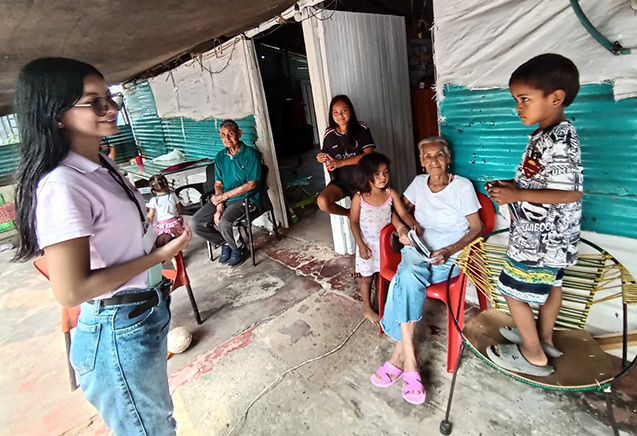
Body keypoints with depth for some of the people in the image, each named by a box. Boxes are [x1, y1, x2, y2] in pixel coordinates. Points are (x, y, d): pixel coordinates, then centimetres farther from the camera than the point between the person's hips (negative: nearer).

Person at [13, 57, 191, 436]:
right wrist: (160, 255, -21)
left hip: (148, 313, 8)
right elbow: (71, 290, -26)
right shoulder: (61, 185, -25)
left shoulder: (102, 165, 4)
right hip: (118, 333, -8)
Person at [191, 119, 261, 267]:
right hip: (224, 199, 6)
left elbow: (251, 184, -14)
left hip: (245, 199, -6)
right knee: (197, 222, -9)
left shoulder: (250, 154, -9)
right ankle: (225, 243, 14)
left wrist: (224, 196, -13)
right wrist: (219, 208, -9)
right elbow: (218, 184, 8)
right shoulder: (220, 157, 9)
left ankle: (238, 248, 0)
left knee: (225, 223, -32)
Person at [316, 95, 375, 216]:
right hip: (340, 181, 2)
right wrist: (321, 159, -8)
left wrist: (341, 163, -17)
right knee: (322, 202, -25)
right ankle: (350, 214, 5)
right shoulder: (329, 133, 4)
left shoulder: (362, 128, -2)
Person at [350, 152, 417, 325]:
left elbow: (403, 213, -11)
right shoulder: (359, 198, -17)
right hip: (368, 244, -2)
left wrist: (414, 225, -31)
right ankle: (367, 308, 33)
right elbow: (354, 222, -11)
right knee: (367, 277, 13)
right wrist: (361, 245, -14)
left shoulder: (391, 194, -9)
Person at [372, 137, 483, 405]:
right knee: (408, 276, -33)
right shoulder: (419, 182, 10)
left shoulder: (463, 187, -2)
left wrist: (449, 251, -16)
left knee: (406, 281, -33)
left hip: (450, 255, -3)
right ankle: (409, 363, -25)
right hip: (417, 249, 3)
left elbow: (476, 228, -1)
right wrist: (402, 229, -3)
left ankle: (399, 356, -20)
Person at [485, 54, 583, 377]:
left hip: (537, 238, -10)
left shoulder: (558, 141, -24)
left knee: (514, 291, 3)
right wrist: (513, 186, 4)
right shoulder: (549, 135, 7)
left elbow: (571, 193, -27)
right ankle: (544, 337, 43)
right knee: (550, 284, 23)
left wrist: (517, 195, -24)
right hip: (552, 238, 10)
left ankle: (534, 355, 20)